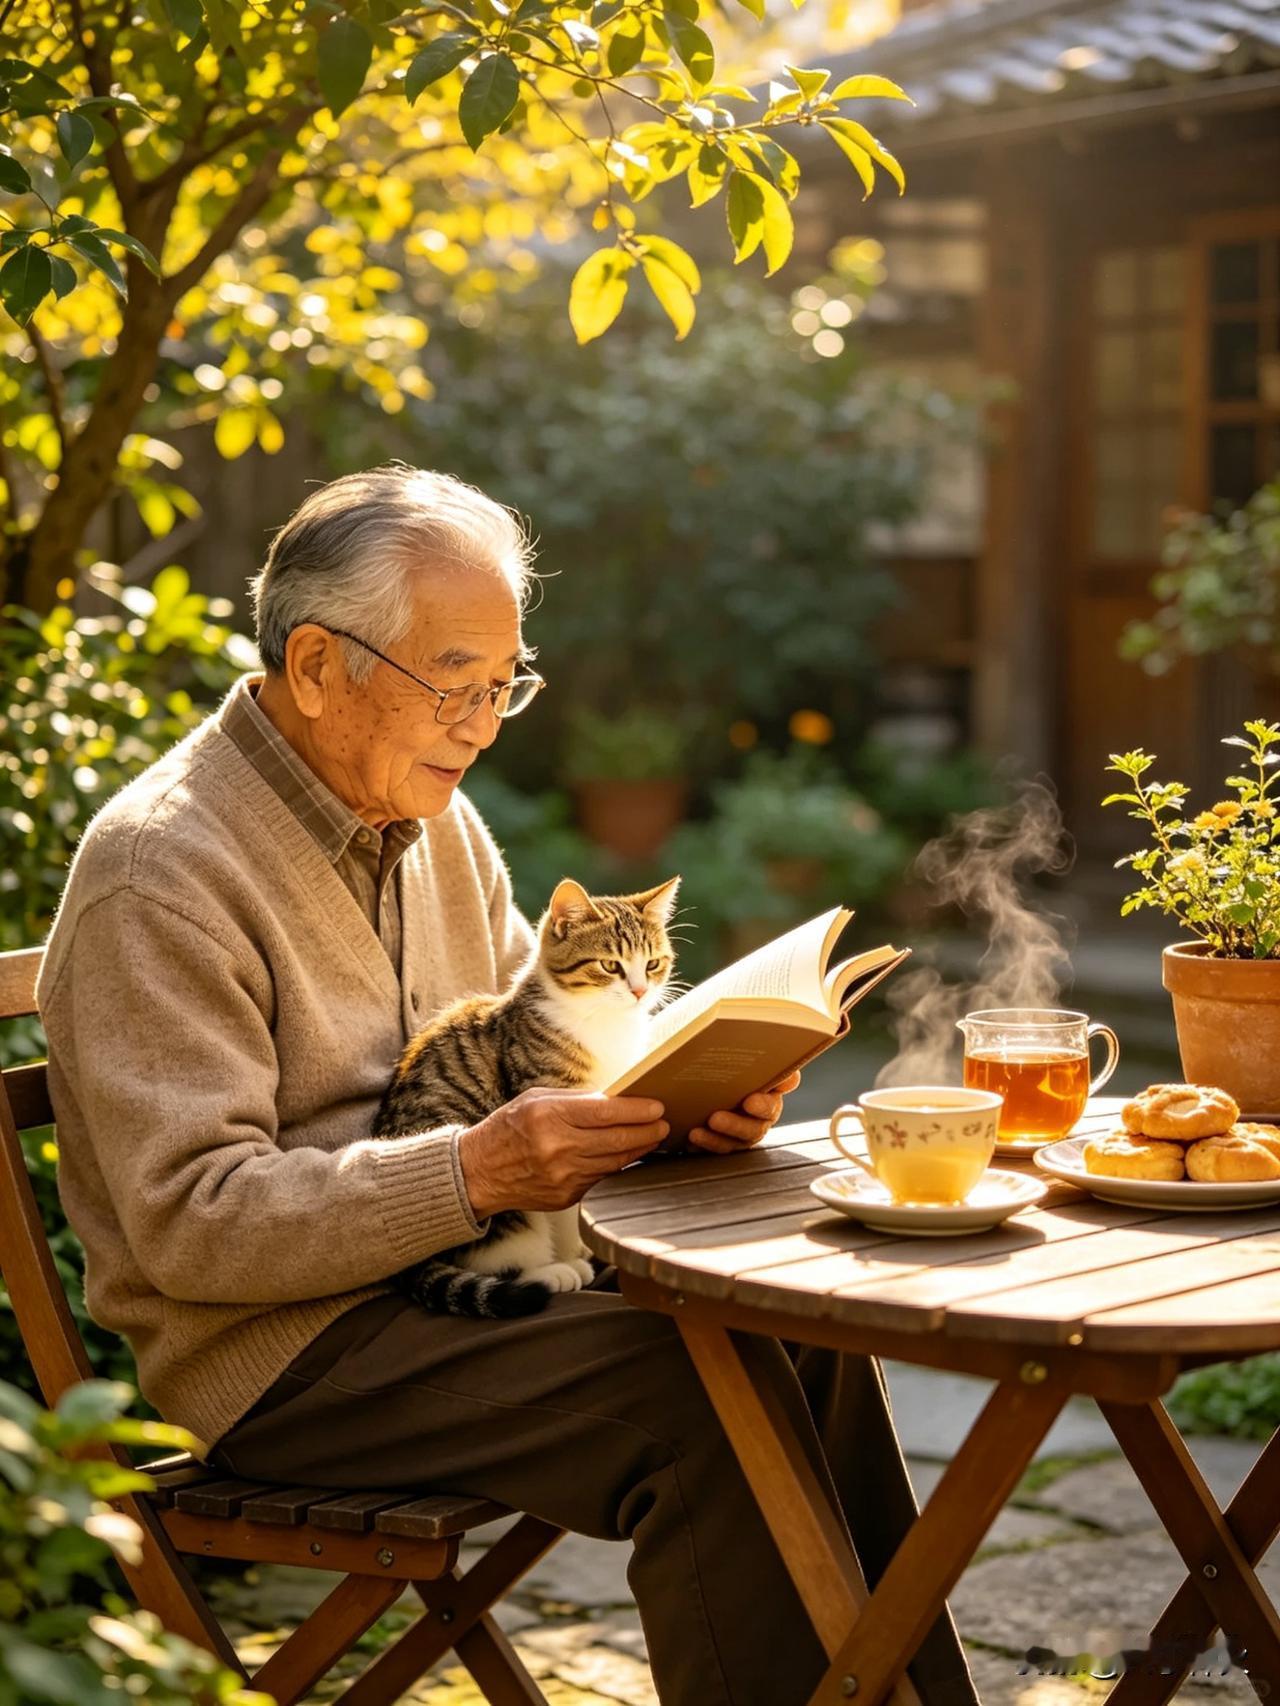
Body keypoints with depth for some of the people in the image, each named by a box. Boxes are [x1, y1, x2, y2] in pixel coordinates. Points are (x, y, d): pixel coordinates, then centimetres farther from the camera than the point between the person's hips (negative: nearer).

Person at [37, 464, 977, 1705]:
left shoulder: (431, 816, 11)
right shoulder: (162, 875, -17)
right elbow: (191, 1221, -23)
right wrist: (474, 1172, -32)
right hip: (280, 1349, -8)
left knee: (808, 1326, -8)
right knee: (699, 1387, -25)